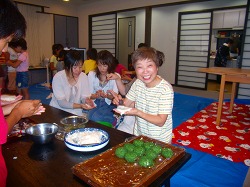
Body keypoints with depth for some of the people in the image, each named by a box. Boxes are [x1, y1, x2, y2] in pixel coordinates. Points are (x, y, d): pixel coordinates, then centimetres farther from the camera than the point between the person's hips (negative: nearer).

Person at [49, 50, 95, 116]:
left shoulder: (84, 76, -8)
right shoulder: (58, 77, -16)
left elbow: (84, 96, -1)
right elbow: (62, 103, -18)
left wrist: (86, 100, -24)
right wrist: (80, 106, -31)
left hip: (76, 112, 3)